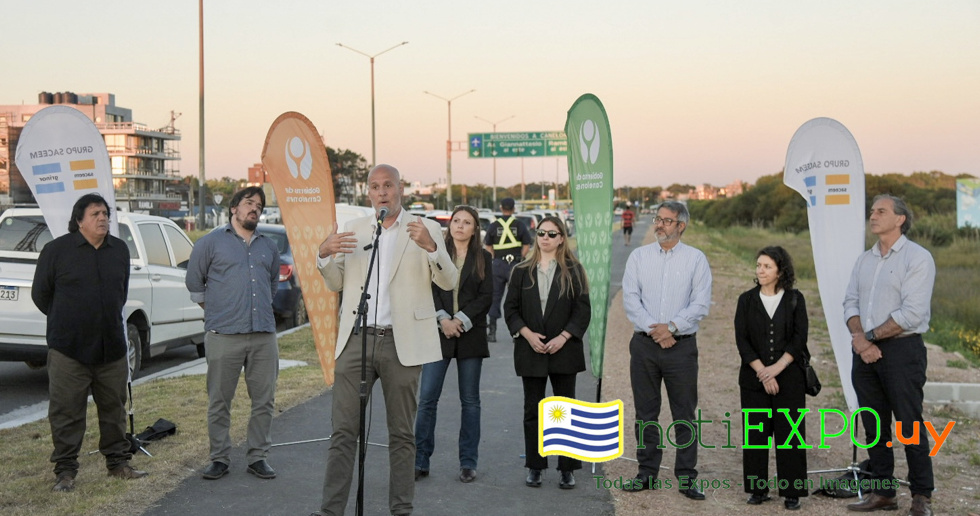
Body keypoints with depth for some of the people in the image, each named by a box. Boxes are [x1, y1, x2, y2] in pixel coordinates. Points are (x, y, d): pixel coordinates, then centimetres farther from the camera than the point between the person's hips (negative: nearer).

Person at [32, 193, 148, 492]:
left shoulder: (120, 250, 8)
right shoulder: (57, 250, -5)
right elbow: (40, 294, 3)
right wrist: (66, 322, 9)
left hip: (112, 349, 4)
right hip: (68, 351, -4)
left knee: (114, 410, 13)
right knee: (66, 413, 0)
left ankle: (118, 463, 24)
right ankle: (65, 471, 10)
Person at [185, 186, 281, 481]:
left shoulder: (269, 247, 17)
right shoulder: (212, 242, 6)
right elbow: (194, 282, 11)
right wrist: (216, 312, 13)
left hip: (264, 336, 4)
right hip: (224, 336, -3)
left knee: (264, 401, 4)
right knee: (219, 402, 1)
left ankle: (258, 457, 14)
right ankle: (219, 458, 11)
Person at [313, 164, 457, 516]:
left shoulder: (426, 229, 3)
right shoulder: (354, 230, 12)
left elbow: (449, 282, -5)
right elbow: (336, 284, 15)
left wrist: (430, 246, -24)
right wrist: (324, 254, -6)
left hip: (401, 343, -2)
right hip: (356, 340, 2)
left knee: (402, 433, 7)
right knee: (343, 431, 1)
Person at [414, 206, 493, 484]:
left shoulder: (483, 258, 8)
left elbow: (486, 296, 1)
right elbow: (429, 289, -1)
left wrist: (461, 320, -11)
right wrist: (442, 319, -14)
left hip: (470, 334, 1)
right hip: (439, 333, -1)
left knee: (470, 400, 5)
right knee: (427, 398, -5)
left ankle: (468, 463, 13)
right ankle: (420, 462, 3)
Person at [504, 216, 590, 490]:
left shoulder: (573, 271, 2)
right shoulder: (522, 271, 7)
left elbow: (583, 310, -1)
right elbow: (510, 308, 5)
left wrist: (562, 337, -12)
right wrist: (527, 334, -10)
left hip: (564, 350, -2)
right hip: (530, 351, 2)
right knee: (532, 410, 7)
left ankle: (567, 469, 11)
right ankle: (534, 467, 16)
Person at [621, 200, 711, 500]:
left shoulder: (696, 259, 3)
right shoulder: (639, 257, 8)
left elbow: (700, 303, -5)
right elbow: (630, 298, 0)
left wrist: (671, 327, -14)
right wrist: (652, 329, -11)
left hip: (681, 344, -2)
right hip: (644, 344, 2)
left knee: (684, 415, 1)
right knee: (645, 413, 8)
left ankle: (686, 478, 7)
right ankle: (647, 473, 17)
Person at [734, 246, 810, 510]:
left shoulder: (795, 299, 3)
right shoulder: (747, 299, 4)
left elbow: (800, 338, -4)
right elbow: (741, 340, -2)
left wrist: (777, 367, -14)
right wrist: (762, 372, -11)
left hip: (789, 377, -1)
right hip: (754, 378, 1)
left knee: (789, 433, 0)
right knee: (756, 433, 4)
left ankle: (792, 491, 7)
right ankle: (758, 489, 13)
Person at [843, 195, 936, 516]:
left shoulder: (917, 258, -8)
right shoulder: (864, 260, 14)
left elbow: (912, 313, -16)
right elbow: (851, 302, 8)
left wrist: (870, 336, -12)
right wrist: (860, 339, -10)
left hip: (901, 349, -7)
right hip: (866, 352, 7)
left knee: (910, 425, -2)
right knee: (874, 426, 10)